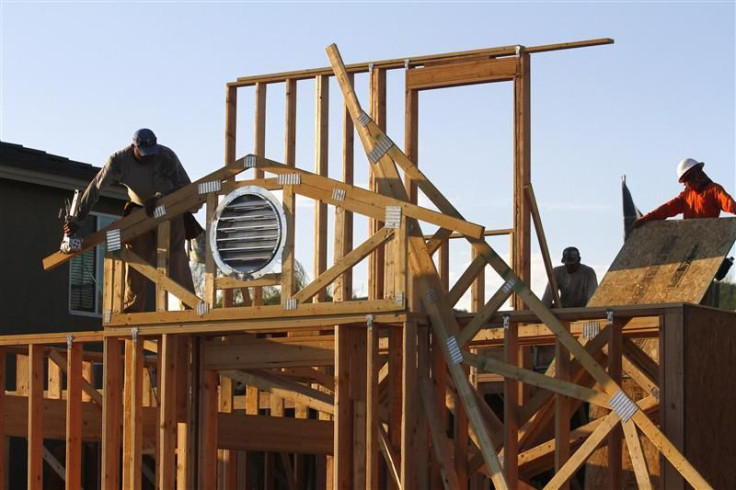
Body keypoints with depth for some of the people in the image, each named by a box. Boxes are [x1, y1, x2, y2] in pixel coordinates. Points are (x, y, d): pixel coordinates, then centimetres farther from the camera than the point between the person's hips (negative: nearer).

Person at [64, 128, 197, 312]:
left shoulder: (167, 156, -26)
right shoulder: (119, 161, -22)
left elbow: (185, 186, -22)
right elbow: (95, 188, -18)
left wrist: (159, 199, -37)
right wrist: (78, 219, -20)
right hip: (140, 211, 2)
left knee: (176, 257, -14)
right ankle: (132, 311, -2)